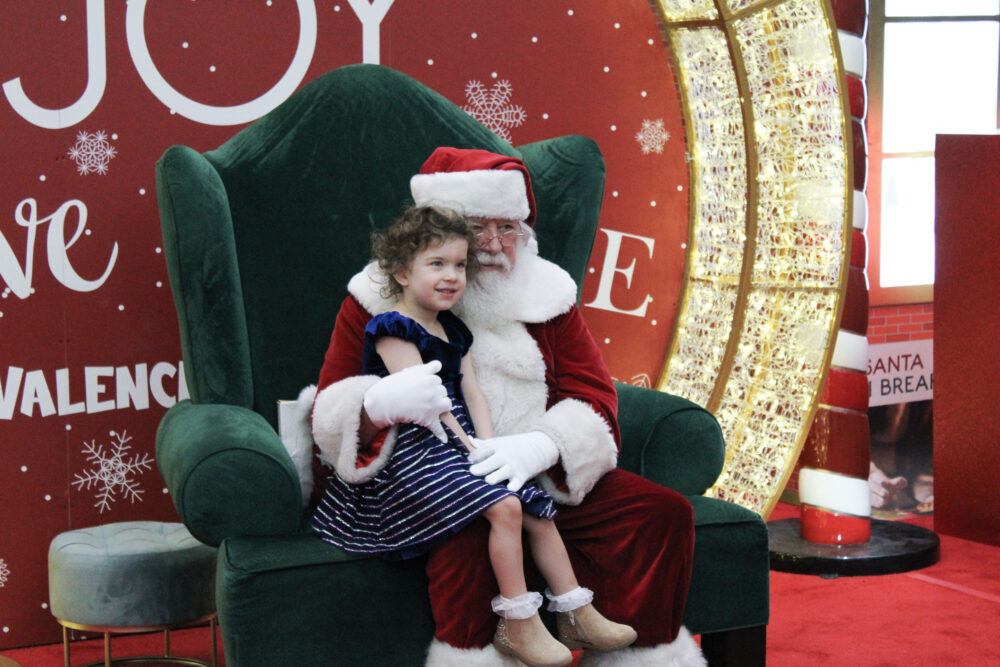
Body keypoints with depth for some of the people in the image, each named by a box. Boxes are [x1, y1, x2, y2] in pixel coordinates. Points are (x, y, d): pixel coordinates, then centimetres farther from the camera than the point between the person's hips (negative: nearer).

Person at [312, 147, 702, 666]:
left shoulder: (547, 295, 14)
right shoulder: (379, 304, 5)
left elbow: (592, 398, 3)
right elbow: (330, 419, 0)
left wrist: (540, 445, -21)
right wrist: (379, 404, -27)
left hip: (543, 476, 4)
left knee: (663, 513, -13)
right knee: (468, 540, -38)